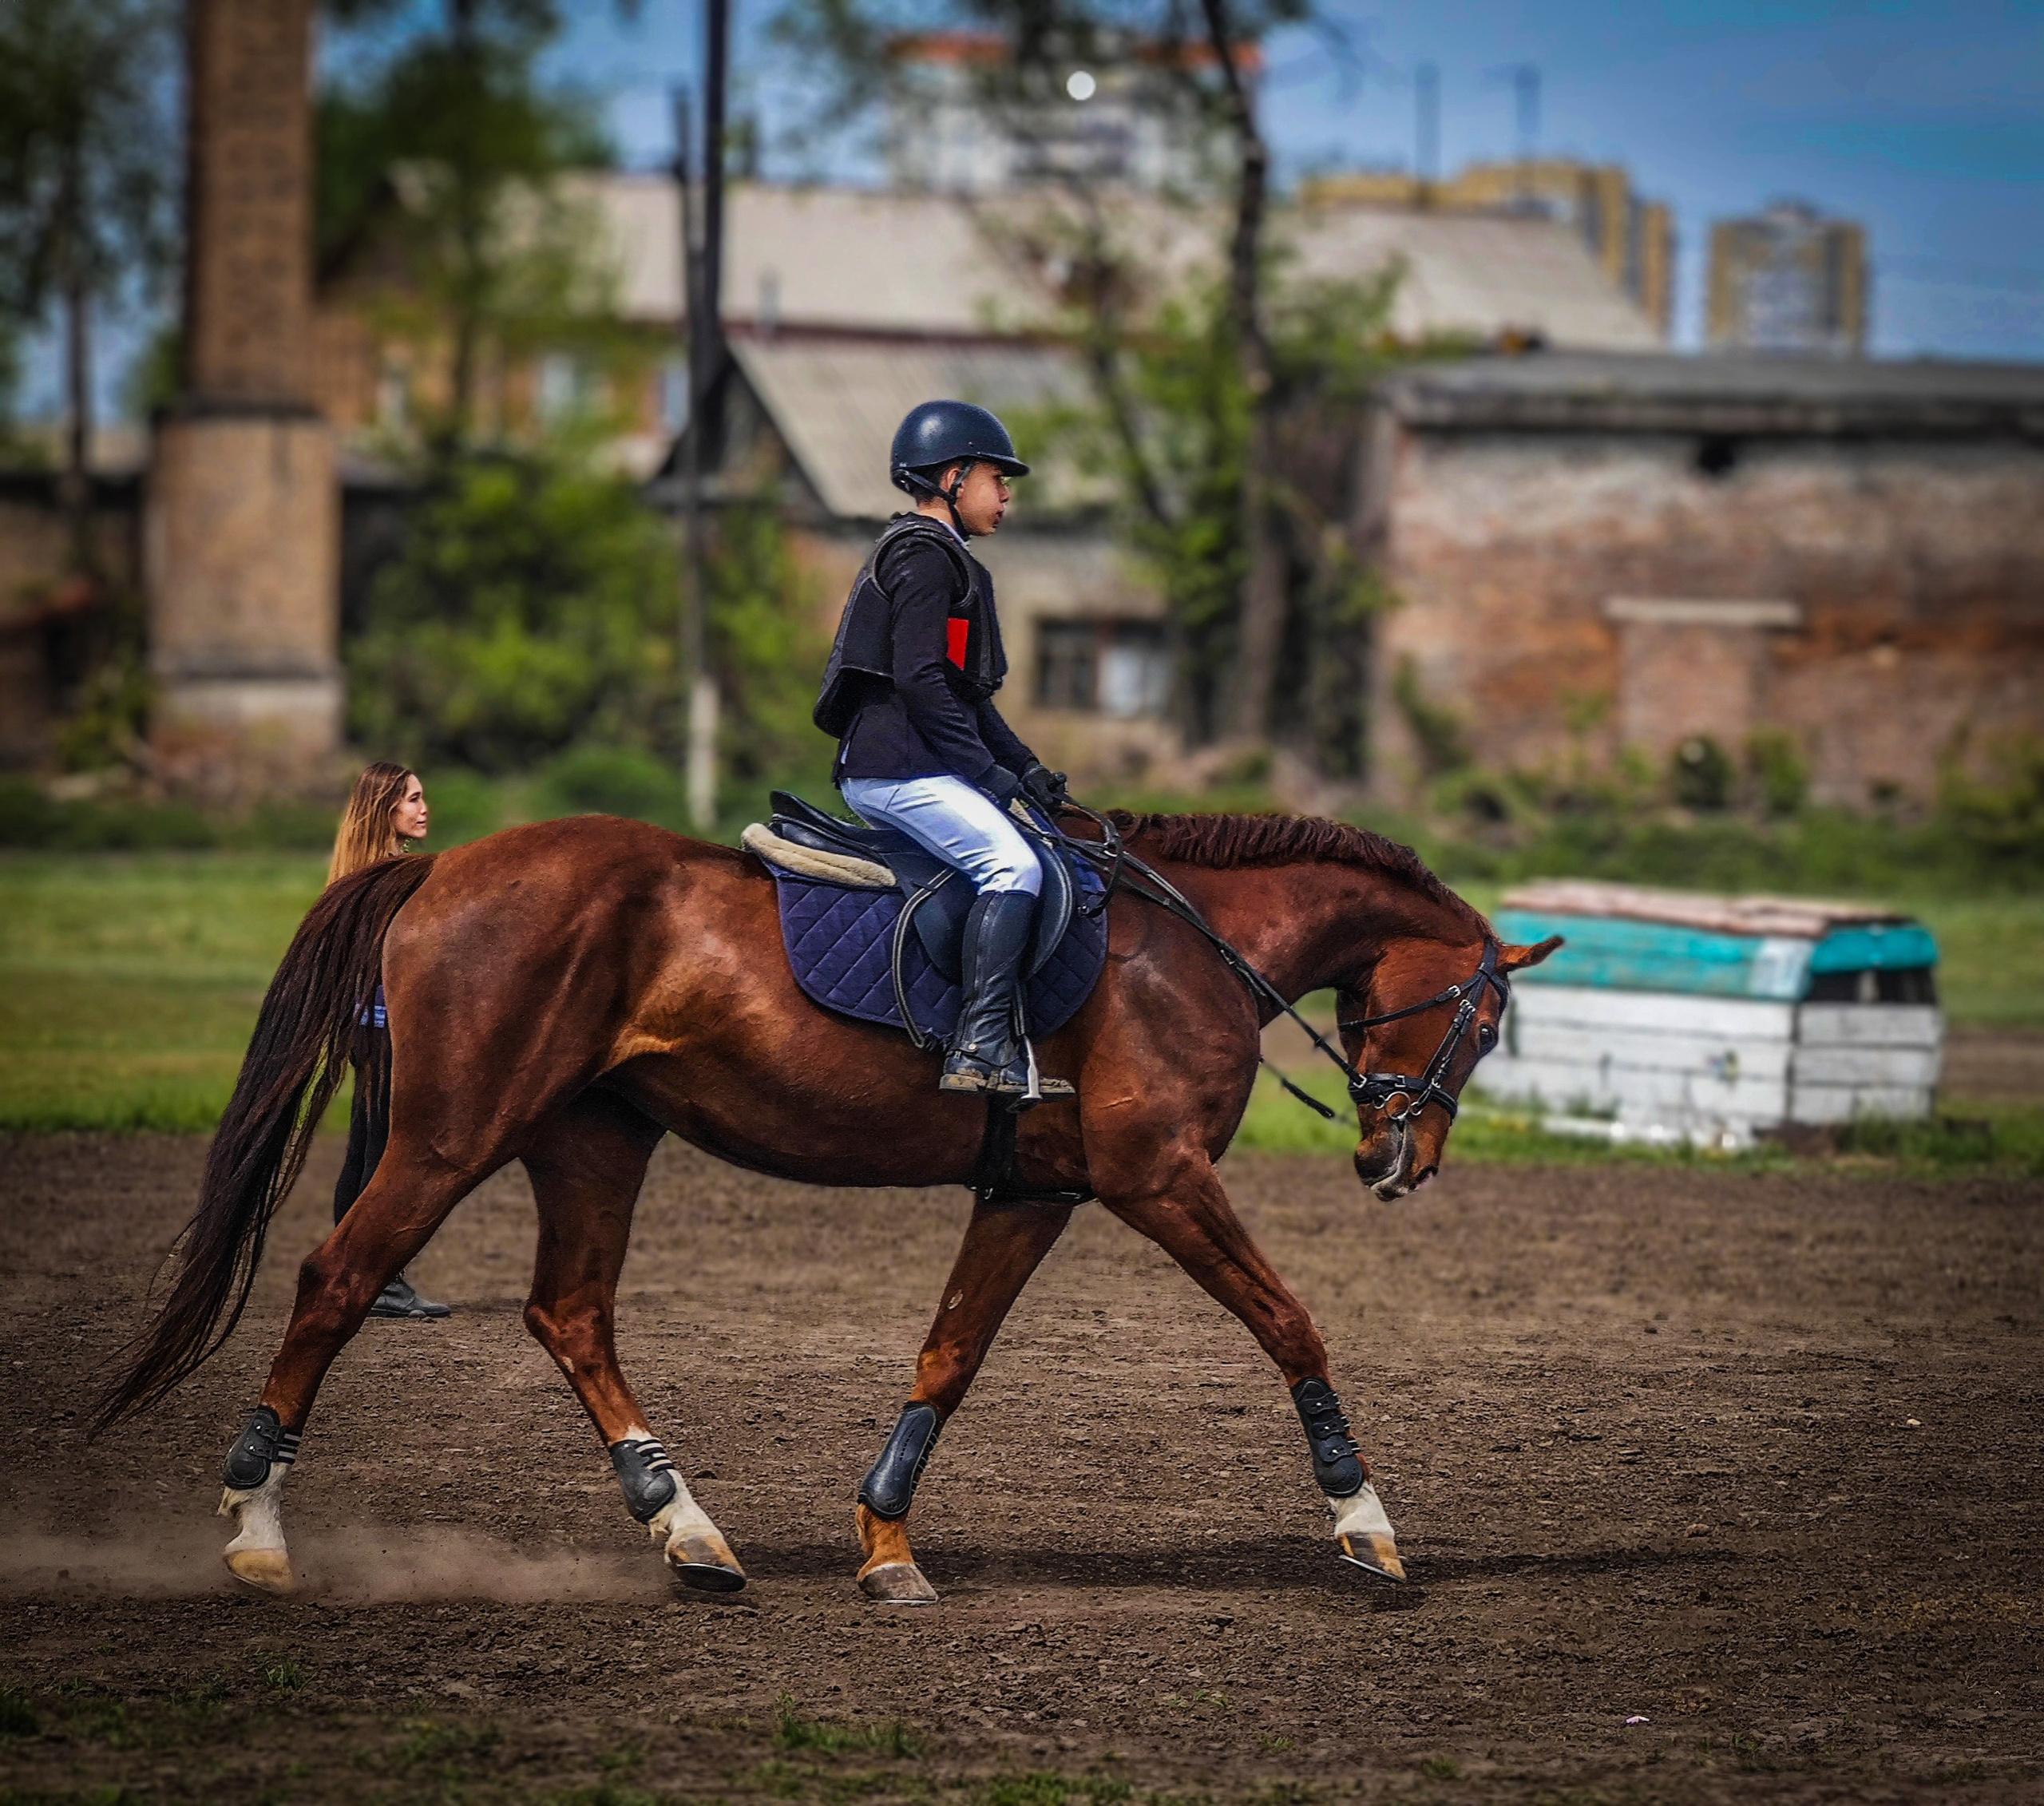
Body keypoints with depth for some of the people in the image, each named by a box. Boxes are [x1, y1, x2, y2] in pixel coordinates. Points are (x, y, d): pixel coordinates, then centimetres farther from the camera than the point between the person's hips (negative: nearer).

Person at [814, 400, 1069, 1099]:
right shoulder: (924, 556, -8)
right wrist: (993, 774, -16)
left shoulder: (943, 558, 25)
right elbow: (920, 680, -19)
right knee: (1012, 863, -23)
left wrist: (1024, 765, 16)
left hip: (895, 765, 11)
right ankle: (980, 1050, -29)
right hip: (896, 768, -11)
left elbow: (966, 693, 28)